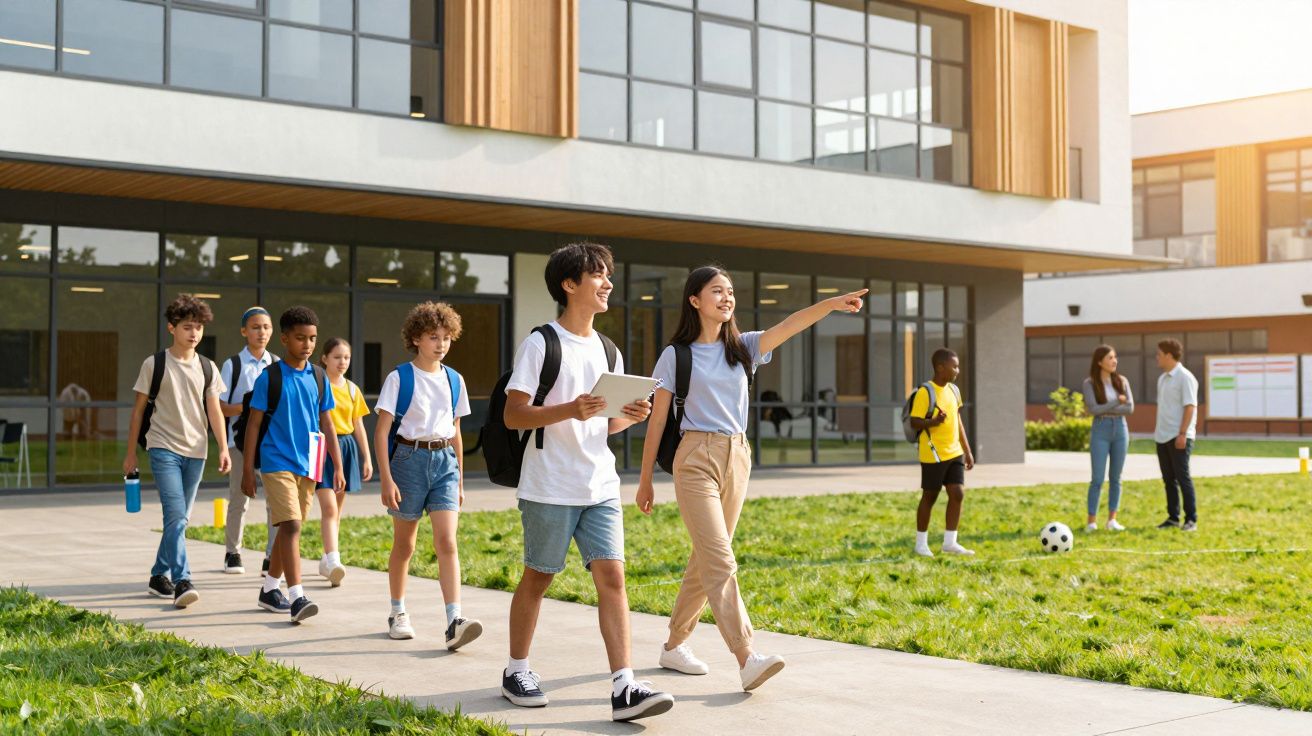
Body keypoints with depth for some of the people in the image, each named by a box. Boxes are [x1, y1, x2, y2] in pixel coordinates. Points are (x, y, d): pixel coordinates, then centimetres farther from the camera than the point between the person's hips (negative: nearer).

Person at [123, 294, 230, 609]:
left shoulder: (207, 368, 8)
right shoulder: (154, 364, -1)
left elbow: (214, 410, 8)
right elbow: (139, 409, 4)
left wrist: (223, 448, -3)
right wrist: (131, 453, 5)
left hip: (196, 451, 4)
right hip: (164, 448, -4)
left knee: (179, 519, 11)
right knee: (176, 515, -17)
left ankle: (159, 576, 25)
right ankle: (181, 582, -22)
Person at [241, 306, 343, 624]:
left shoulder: (319, 378, 8)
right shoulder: (269, 377, -4)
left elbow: (327, 425, 13)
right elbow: (253, 424, -1)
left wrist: (338, 467, 9)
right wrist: (247, 471, -3)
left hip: (308, 464, 5)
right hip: (277, 463, -5)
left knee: (289, 527, 13)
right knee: (290, 525, -16)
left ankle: (269, 588, 27)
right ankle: (297, 597, -19)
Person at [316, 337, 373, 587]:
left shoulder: (352, 389, 12)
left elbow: (358, 426, 16)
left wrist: (367, 458, 13)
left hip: (347, 448, 5)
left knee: (337, 509, 9)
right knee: (329, 507, -15)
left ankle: (326, 561, 18)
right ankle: (332, 561, -23)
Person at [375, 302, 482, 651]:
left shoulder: (454, 380, 9)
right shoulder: (400, 378, -4)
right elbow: (381, 431, -6)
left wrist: (460, 479, 16)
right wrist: (386, 479, -13)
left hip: (444, 462, 3)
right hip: (409, 459, -3)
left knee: (447, 542, -10)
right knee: (404, 544, 10)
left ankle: (454, 621, -18)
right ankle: (398, 613, 27)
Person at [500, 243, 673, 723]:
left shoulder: (608, 351, 14)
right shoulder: (541, 344, -6)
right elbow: (513, 416, -10)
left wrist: (629, 417, -3)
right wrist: (569, 410, -24)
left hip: (601, 488, 5)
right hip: (550, 488, -5)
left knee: (611, 576, -6)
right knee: (537, 576, 7)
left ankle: (624, 687, -9)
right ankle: (517, 671, 24)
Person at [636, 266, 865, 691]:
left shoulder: (742, 348, 8)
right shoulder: (676, 355, -3)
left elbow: (788, 326, -9)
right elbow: (657, 420, 1)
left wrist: (831, 304, -26)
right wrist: (645, 480, 2)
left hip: (737, 458, 5)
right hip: (696, 459, -5)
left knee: (706, 559, 12)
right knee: (720, 561, -13)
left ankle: (674, 646, 25)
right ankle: (747, 659, -19)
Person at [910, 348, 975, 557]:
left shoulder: (953, 390, 9)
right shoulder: (925, 392, -15)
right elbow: (915, 423, -15)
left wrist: (967, 451, 17)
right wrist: (934, 422, -34)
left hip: (955, 453, 7)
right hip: (933, 455, -7)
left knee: (958, 494, -1)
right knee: (929, 497, 3)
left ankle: (950, 543, 8)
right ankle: (921, 543, 16)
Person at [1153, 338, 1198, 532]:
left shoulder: (1185, 378, -10)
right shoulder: (1162, 378, 17)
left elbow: (1190, 407, -15)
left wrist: (1182, 433, -20)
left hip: (1179, 437, -8)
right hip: (1162, 436, 8)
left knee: (1182, 477, -6)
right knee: (1168, 479, 10)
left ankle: (1191, 519, 0)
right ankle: (1173, 518, 16)